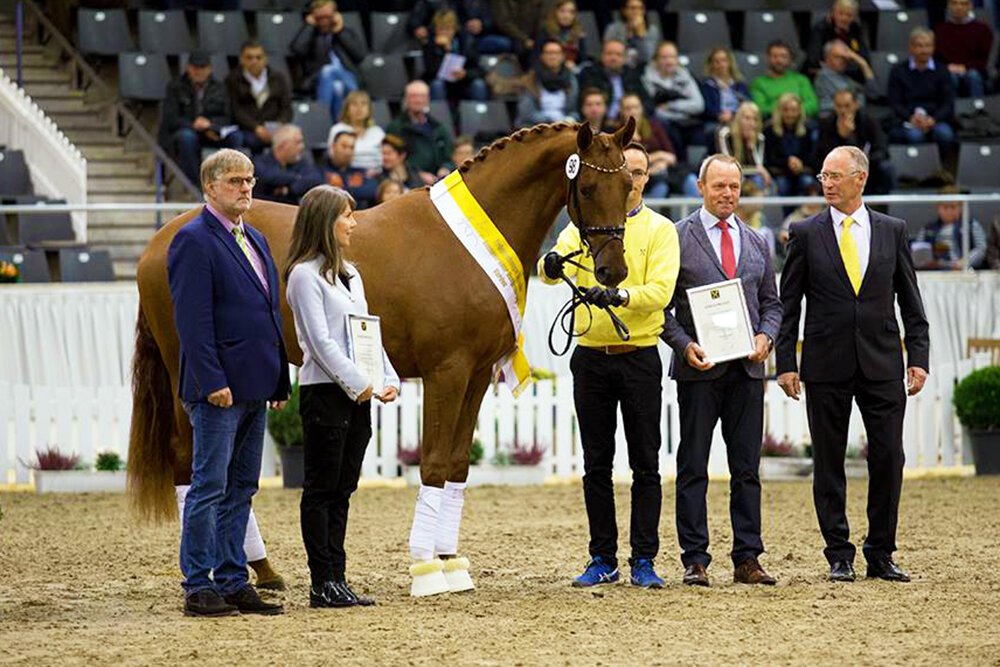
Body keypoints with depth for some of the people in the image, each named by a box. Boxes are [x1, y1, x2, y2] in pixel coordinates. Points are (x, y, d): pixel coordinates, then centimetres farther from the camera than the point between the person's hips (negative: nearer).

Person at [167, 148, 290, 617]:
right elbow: (192, 319, -16)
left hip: (254, 386, 9)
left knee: (241, 489, 11)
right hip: (220, 388, -9)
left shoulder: (254, 240, 18)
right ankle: (198, 588, -3)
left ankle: (233, 582, 15)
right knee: (210, 486, -6)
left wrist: (280, 381, 15)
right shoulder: (193, 241, -9)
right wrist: (212, 381, -21)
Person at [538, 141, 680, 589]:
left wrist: (620, 296, -30)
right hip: (591, 355, 2)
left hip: (640, 356, -2)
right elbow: (552, 269, -9)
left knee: (645, 465, 0)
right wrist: (552, 265, -33)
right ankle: (602, 560, 13)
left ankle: (644, 561, 4)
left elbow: (660, 291, -12)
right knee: (596, 465, 6)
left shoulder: (659, 230, 2)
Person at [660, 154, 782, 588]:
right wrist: (684, 345, -15)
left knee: (746, 468, 4)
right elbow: (661, 304, -1)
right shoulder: (677, 237, 1)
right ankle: (695, 560, 1)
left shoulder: (755, 243, 15)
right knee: (693, 467, -1)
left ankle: (747, 559, 8)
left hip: (747, 368, 4)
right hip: (699, 368, -4)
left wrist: (765, 336, -3)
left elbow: (771, 302, 17)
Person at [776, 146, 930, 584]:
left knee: (888, 459, 0)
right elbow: (788, 304, 3)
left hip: (882, 364, 1)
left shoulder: (893, 231, 7)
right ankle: (839, 556, 11)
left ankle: (881, 554, 10)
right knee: (828, 465, 2)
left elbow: (910, 300, 9)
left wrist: (918, 357, 1)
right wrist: (786, 363, -4)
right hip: (826, 367, -1)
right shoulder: (805, 234, 2)